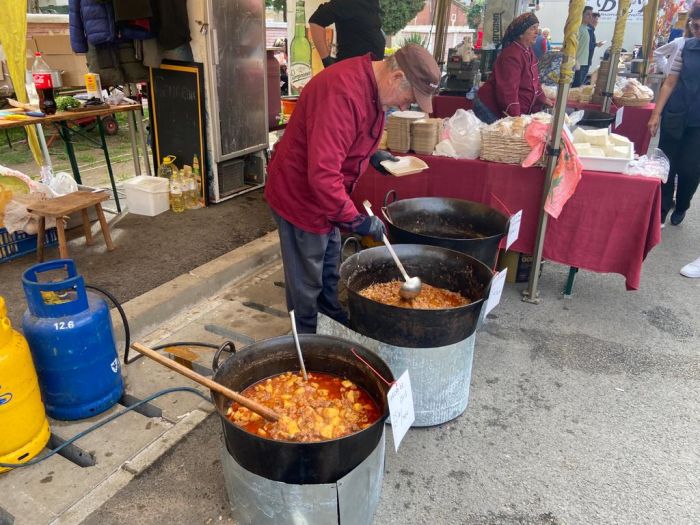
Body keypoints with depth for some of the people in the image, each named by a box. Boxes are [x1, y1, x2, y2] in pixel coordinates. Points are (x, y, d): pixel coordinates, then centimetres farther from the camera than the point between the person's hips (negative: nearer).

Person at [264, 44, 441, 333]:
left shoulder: (372, 85, 0)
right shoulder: (342, 92, -32)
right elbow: (322, 174, -37)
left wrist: (374, 154, 3)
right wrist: (355, 220, -30)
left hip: (326, 191, 10)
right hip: (300, 192, -10)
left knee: (329, 266, 23)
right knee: (307, 282, 6)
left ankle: (335, 324, 42)